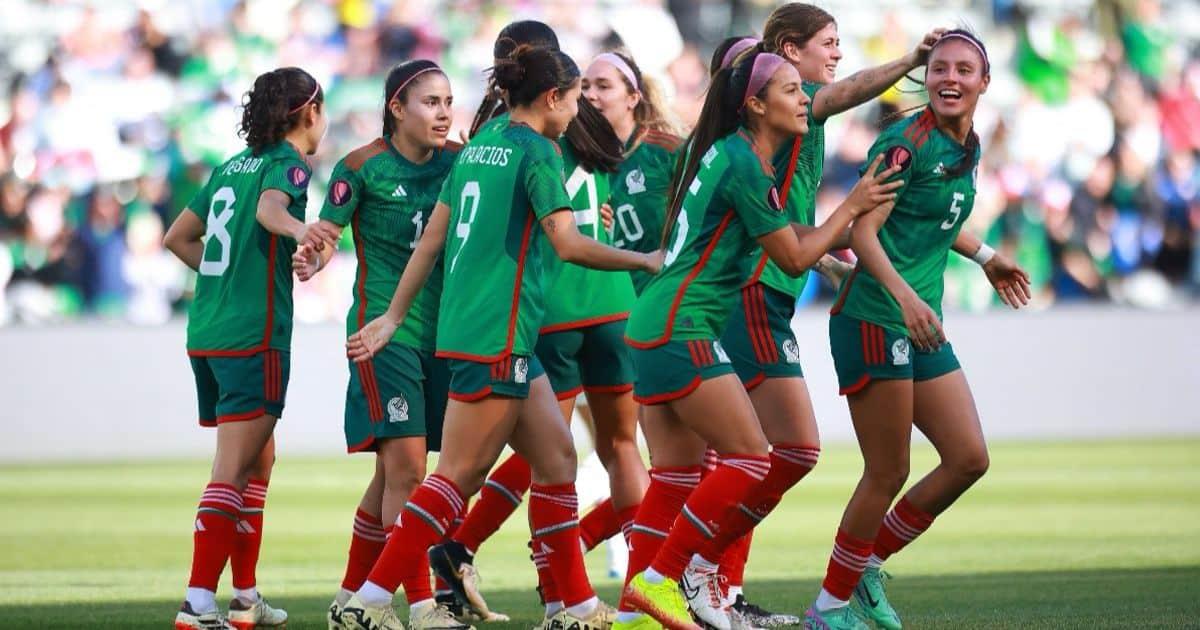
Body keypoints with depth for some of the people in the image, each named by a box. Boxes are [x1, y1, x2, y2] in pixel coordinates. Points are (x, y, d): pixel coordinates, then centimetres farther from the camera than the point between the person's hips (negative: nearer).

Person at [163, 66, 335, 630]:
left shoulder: (231, 167, 18)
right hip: (255, 335, -8)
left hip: (207, 331, 8)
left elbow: (177, 237, 21)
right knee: (233, 469, -10)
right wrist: (296, 228, -48)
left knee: (259, 458, 20)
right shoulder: (288, 163, -5)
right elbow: (269, 208, -28)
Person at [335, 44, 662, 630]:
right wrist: (645, 261, -7)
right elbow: (568, 243, -18)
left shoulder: (479, 146, 15)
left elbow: (431, 239, 16)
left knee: (556, 458, 12)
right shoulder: (537, 152, -9)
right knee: (458, 475, -7)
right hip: (496, 336, -9)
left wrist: (394, 316, 19)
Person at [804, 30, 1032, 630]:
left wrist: (984, 258, 32)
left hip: (922, 326, 9)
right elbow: (863, 231, -21)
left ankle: (868, 565, 18)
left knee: (969, 459, 5)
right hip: (874, 323, -9)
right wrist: (904, 296, -34)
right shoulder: (908, 142, -14)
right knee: (888, 474, -5)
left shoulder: (967, 149, 12)